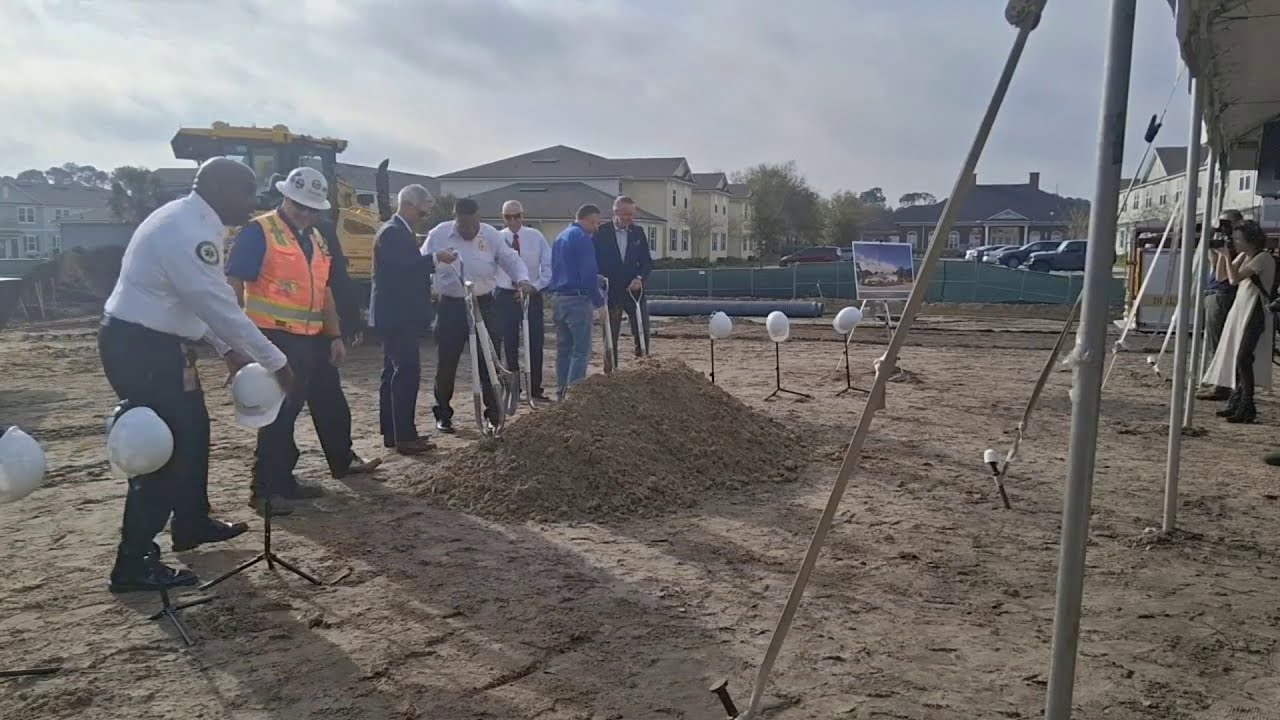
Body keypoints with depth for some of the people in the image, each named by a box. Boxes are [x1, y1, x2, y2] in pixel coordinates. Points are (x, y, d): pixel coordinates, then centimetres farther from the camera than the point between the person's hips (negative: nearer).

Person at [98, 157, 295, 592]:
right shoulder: (187, 231, -23)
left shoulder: (190, 223, 10)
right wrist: (275, 361, -18)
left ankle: (192, 524, 36)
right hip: (139, 346, -11)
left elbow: (197, 298, 16)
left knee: (191, 430, 19)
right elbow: (220, 306, -24)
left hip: (155, 340, 11)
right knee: (164, 446, -7)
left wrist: (226, 348, 13)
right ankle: (133, 564, 3)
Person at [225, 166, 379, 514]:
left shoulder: (315, 238, 15)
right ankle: (267, 488, 5)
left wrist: (335, 336, 14)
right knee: (280, 412, -5)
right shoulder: (258, 232, -10)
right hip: (276, 338, -8)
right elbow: (233, 283, -15)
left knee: (331, 403, 19)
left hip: (313, 339, 8)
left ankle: (343, 461, 38)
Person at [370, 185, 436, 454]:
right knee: (407, 372, -11)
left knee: (394, 372, 12)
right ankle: (404, 437, -9)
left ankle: (392, 432, 18)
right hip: (396, 314, -11)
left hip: (397, 314, 11)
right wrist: (435, 258, -22)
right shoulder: (392, 232, -14)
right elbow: (403, 266, -26)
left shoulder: (399, 231, 18)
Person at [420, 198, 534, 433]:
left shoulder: (491, 235, -1)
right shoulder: (439, 235, -3)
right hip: (451, 306, 0)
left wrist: (522, 279, -21)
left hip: (483, 304, 1)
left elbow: (511, 260, -1)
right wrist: (437, 259, -22)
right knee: (446, 362, 5)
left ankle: (494, 415, 13)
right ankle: (443, 415, 22)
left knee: (490, 361, 1)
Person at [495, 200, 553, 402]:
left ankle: (535, 388, 10)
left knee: (535, 343, 0)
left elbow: (549, 266, 0)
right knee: (510, 344, 7)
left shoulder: (536, 237, -1)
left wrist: (535, 287, -10)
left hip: (532, 295, 0)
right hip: (506, 296, 0)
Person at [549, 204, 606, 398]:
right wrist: (599, 302, -8)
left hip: (559, 297, 9)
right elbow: (588, 273, -16)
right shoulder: (582, 238, -11)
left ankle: (561, 391, 17)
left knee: (563, 348, 13)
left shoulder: (561, 237, 17)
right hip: (578, 298, -9)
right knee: (581, 349, -8)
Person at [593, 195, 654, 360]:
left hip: (634, 290, 3)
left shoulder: (638, 232, 6)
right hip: (610, 292, -3)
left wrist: (640, 278, -10)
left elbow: (647, 261, 7)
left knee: (642, 334, 2)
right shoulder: (601, 232, -5)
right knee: (610, 338, 5)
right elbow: (595, 261, -4)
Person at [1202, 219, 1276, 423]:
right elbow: (1221, 276, 18)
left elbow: (1234, 279, -22)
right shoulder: (1243, 257, 13)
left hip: (1254, 313, -8)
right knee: (1234, 358, 8)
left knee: (1243, 359, -14)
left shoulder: (1264, 258, -12)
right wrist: (1221, 255, 7)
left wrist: (1227, 256, -14)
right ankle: (1236, 403, 16)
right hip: (1240, 311, 9)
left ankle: (1247, 408, -11)